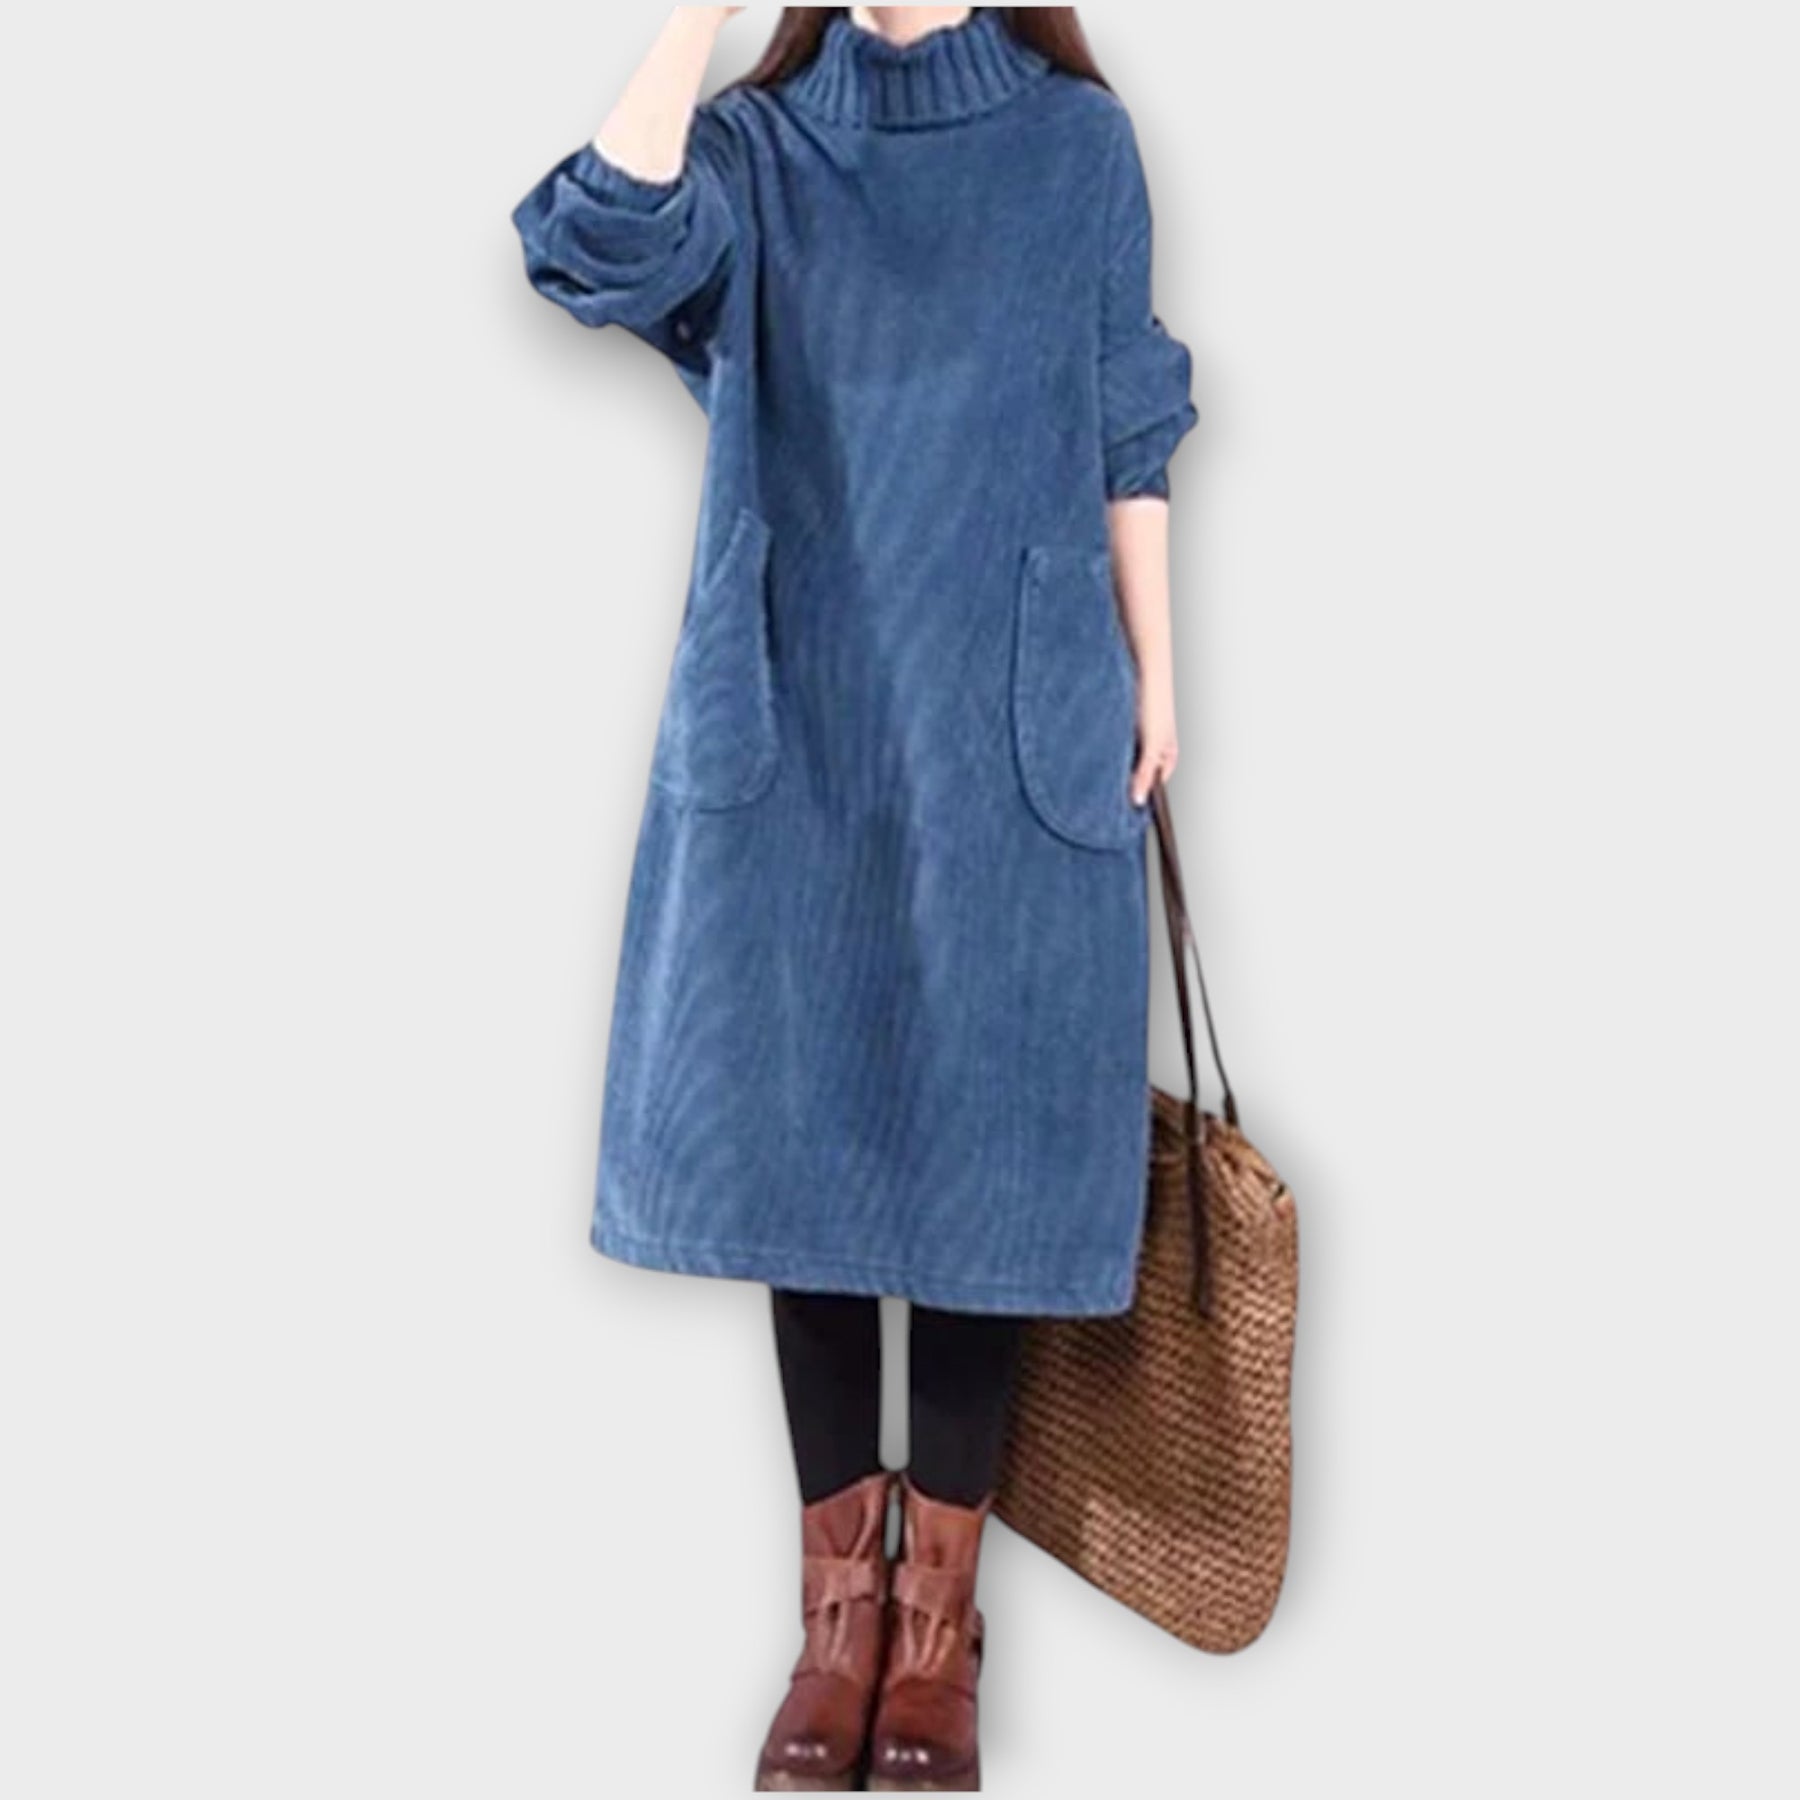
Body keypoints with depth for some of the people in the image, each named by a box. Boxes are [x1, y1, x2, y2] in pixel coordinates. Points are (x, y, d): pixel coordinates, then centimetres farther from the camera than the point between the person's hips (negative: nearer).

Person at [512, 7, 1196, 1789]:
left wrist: (1153, 669, 6)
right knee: (799, 1136, 5)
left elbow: (1129, 437, 8)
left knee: (979, 1147, 3)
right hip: (796, 723, 1)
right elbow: (601, 244, -17)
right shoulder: (758, 143, 4)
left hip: (1013, 727, -1)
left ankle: (940, 1600, 20)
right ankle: (841, 1591, 21)